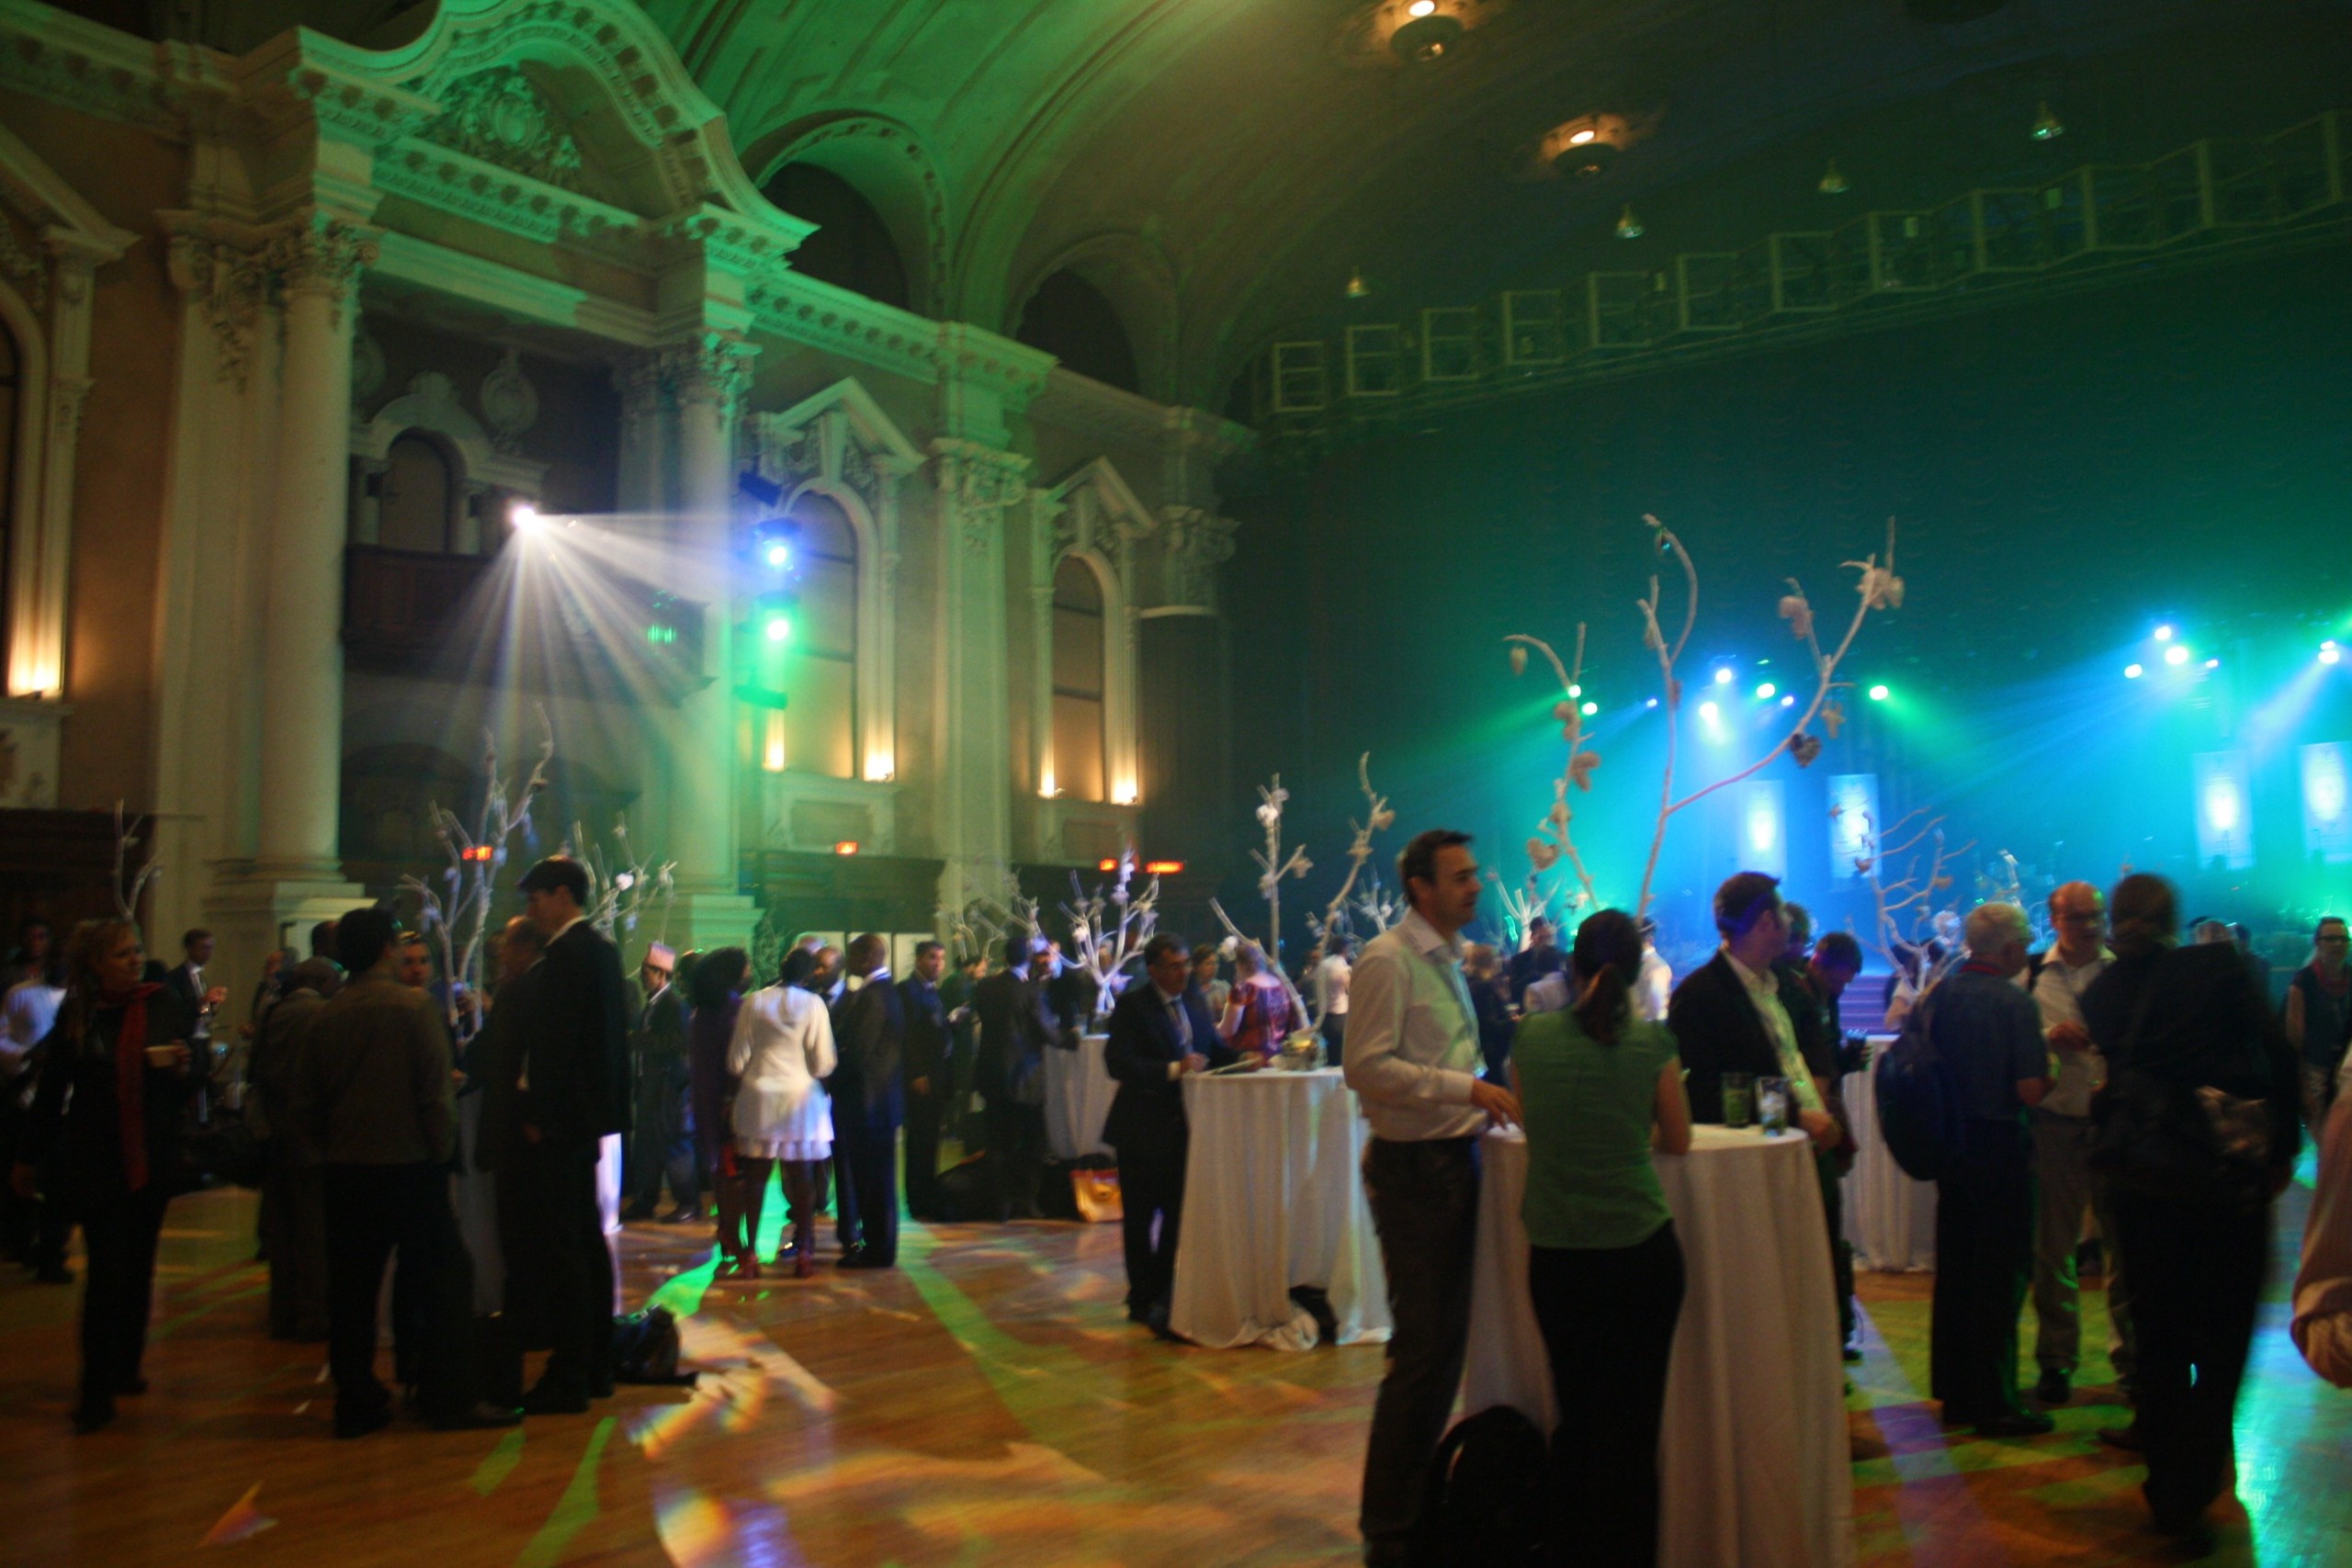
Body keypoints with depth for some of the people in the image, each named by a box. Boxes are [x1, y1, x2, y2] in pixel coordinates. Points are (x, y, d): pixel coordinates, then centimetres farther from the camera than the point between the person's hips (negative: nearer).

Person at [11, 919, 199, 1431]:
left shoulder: (164, 1006, -1)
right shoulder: (75, 1014, -2)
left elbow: (192, 1086, 2)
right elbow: (51, 1091, 6)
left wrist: (184, 1068, -21)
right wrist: (29, 1156, 11)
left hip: (152, 1158, 2)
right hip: (94, 1159, -2)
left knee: (139, 1266, 12)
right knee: (107, 1269, -6)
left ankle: (126, 1367, 27)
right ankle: (97, 1390, 0)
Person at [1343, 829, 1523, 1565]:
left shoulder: (1446, 959, 15)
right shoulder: (1387, 961, -14)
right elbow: (1367, 1068, -21)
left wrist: (1485, 1098, 6)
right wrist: (1467, 1089, -23)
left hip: (1455, 1160, 9)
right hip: (1415, 1169, -9)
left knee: (1447, 1341, 16)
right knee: (1420, 1350, -3)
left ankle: (1417, 1497, 30)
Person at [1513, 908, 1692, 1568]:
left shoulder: (1532, 1036, -2)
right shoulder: (1651, 1042, -7)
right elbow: (1678, 1141, 4)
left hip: (1554, 1254, 2)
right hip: (1641, 1248, -2)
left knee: (1575, 1413, 17)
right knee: (1632, 1423, 9)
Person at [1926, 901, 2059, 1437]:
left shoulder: (1940, 994, 3)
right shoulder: (2015, 1003, -16)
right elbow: (2030, 1091, -19)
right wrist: (2049, 1066, -1)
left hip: (1951, 1144, 7)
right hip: (2000, 1145, -7)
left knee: (1954, 1267, 14)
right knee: (2001, 1275, 2)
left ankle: (1954, 1392, 23)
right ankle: (1993, 1402, 8)